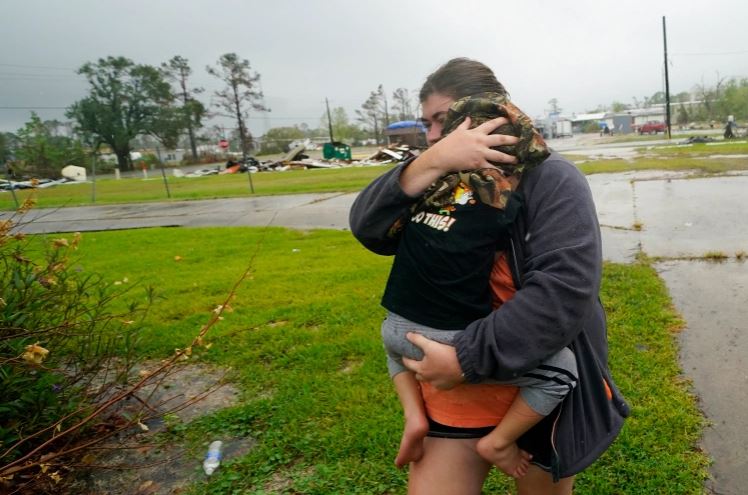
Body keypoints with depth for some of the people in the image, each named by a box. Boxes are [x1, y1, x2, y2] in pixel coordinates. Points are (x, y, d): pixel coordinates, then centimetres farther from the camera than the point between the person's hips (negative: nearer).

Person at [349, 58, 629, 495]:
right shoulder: (441, 184, 0)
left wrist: (467, 359, -30)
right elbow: (368, 227, -16)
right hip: (456, 380, 3)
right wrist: (430, 162, -30)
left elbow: (564, 289, -28)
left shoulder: (551, 179, -14)